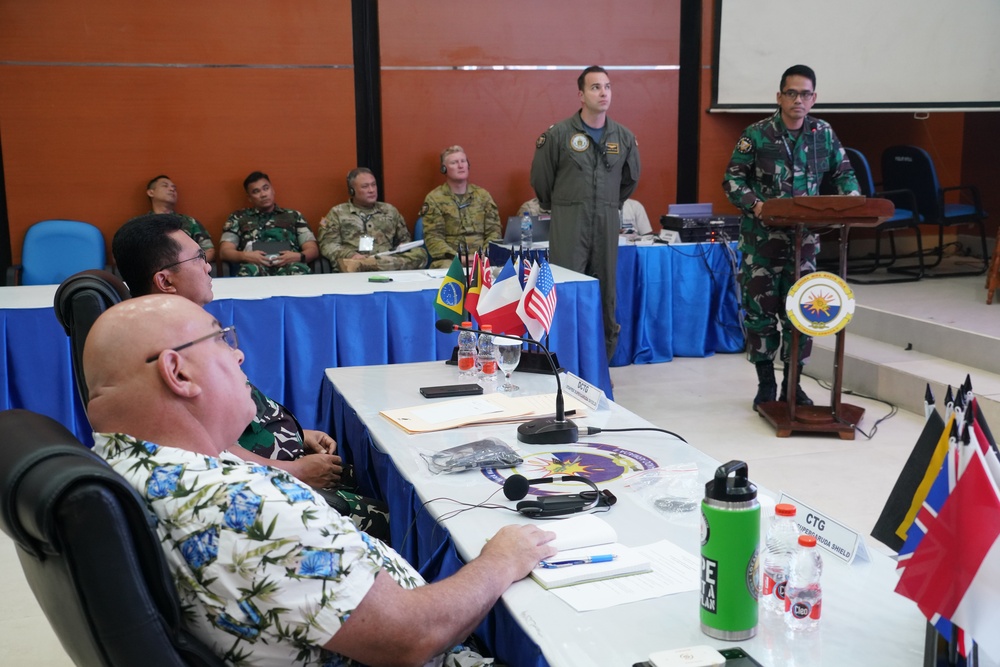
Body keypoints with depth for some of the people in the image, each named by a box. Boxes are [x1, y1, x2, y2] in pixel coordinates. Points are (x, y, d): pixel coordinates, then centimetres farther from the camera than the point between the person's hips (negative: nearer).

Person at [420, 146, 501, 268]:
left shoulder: (482, 195, 16)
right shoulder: (434, 198, 5)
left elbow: (494, 230, 12)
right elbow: (433, 237, -3)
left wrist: (484, 254, -7)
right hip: (449, 259, -3)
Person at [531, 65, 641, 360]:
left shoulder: (624, 137, 6)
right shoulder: (559, 134, -5)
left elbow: (631, 179, 22)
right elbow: (540, 178, 5)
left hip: (607, 227, 4)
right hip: (569, 226, -3)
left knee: (605, 295, 8)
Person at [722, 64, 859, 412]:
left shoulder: (824, 134, 5)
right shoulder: (757, 134, -6)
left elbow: (843, 172, 14)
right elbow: (733, 178, -4)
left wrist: (854, 200, -5)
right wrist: (753, 204, -22)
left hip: (804, 236, 3)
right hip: (762, 237, -3)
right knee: (760, 307, 1)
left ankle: (792, 384, 18)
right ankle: (766, 383, 15)